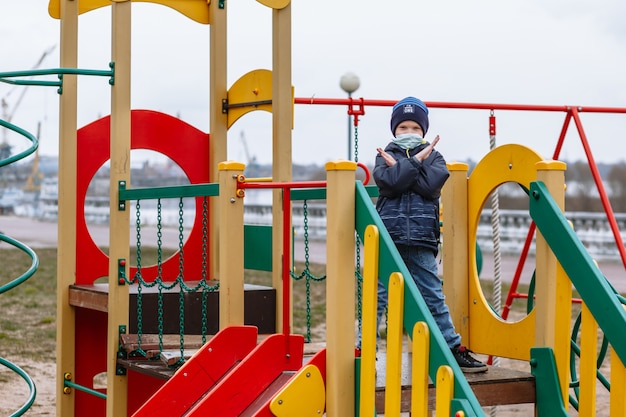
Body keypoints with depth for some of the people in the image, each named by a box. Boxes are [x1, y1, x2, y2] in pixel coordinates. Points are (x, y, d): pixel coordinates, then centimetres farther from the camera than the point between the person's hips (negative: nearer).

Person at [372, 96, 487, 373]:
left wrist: (399, 168, -8)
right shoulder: (385, 156, 8)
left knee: (434, 297, 7)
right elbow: (390, 181, -14)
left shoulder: (433, 156, 11)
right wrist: (416, 160, -10)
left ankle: (454, 349, 13)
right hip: (387, 237, -1)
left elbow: (430, 184, -10)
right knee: (377, 296, 0)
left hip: (421, 240, 1)